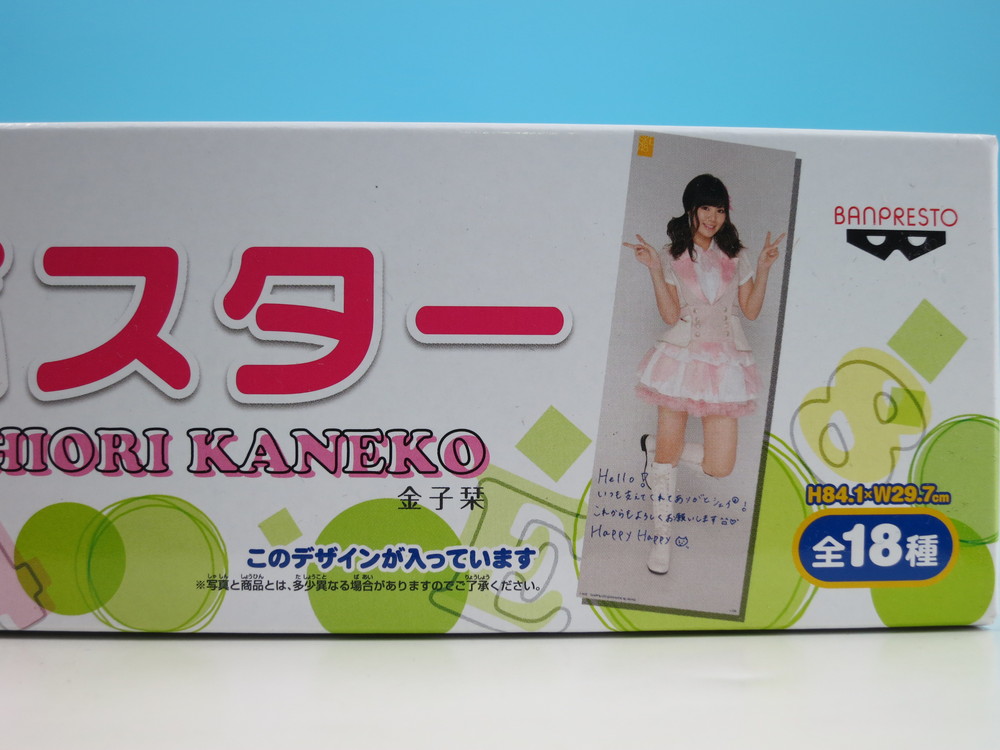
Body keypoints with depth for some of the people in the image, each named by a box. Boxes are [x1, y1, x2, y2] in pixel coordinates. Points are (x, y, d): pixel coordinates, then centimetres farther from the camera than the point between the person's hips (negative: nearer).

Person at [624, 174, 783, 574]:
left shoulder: (735, 256, 9)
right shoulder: (672, 256, 3)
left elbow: (751, 310, 5)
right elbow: (670, 315, -6)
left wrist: (764, 267, -3)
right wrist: (654, 270, -14)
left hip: (724, 362, 2)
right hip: (682, 357, -2)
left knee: (720, 466, -5)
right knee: (669, 448, 0)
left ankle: (657, 451, 25)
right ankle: (661, 539, 17)